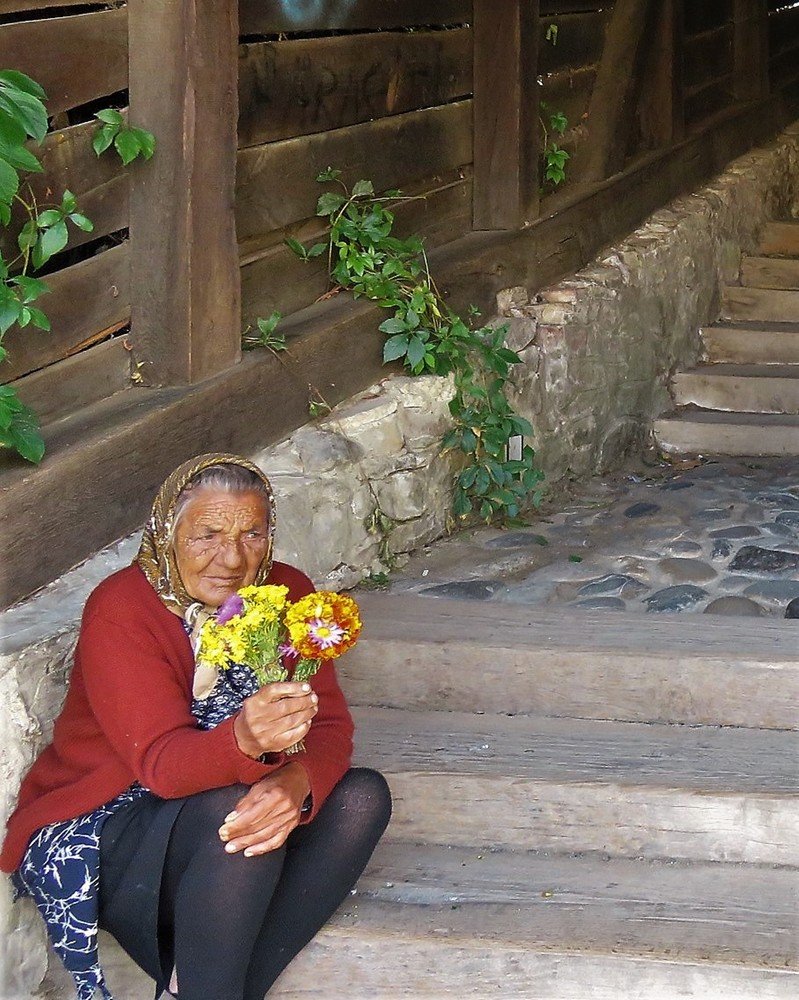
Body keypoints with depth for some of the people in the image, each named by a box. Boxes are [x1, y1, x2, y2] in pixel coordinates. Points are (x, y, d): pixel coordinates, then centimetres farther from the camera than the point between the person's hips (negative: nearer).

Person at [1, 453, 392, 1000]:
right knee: (236, 807, -34)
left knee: (363, 795, -18)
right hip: (107, 830, -6)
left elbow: (330, 724, -10)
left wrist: (296, 782, -35)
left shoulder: (286, 592, -2)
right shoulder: (120, 610, -19)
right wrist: (244, 741, -52)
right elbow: (161, 763, -29)